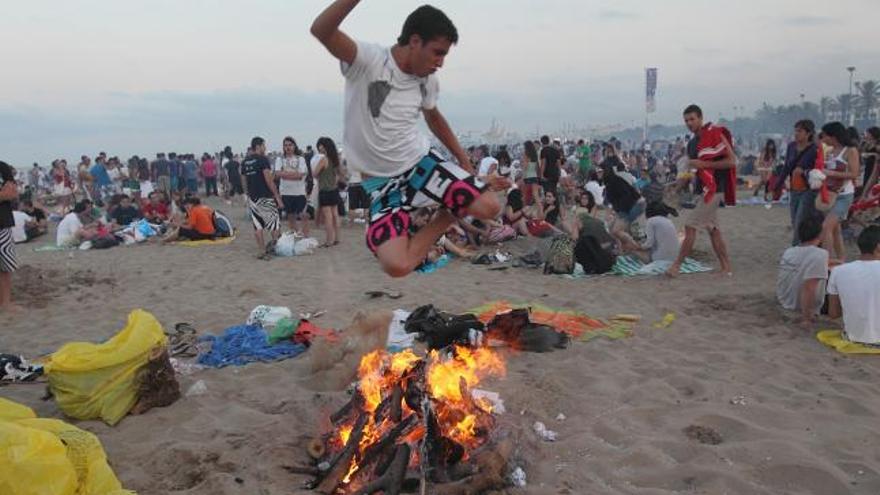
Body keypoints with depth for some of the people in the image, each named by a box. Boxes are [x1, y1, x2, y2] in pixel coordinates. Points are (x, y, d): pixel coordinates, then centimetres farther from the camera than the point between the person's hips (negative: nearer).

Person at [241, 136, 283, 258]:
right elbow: (269, 180, -16)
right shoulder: (263, 159, -11)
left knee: (257, 226, 7)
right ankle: (274, 244, 1)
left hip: (252, 198, 7)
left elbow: (244, 182, 16)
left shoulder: (245, 162, 10)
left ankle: (262, 251, 8)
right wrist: (278, 197, -13)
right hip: (265, 197, -7)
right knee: (275, 223, 7)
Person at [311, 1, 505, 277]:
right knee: (397, 266, -25)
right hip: (382, 182, -4)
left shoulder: (427, 81, 1)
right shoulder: (368, 60, -18)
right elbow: (321, 31, -35)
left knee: (489, 208, -19)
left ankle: (449, 214, 16)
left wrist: (466, 163, 21)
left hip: (421, 163, 4)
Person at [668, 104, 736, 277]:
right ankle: (727, 268, 18)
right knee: (713, 229, 11)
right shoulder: (692, 143, 14)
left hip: (713, 189, -9)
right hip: (702, 189, 9)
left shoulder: (715, 134, -11)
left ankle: (677, 266, -5)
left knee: (690, 226, -10)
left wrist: (704, 164, -20)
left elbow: (731, 161, -15)